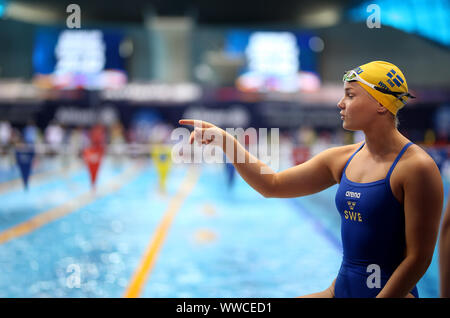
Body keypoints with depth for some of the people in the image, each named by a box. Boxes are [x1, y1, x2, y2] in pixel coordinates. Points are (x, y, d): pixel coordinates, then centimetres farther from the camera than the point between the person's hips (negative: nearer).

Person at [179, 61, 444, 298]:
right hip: (341, 290, 7)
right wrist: (226, 141, 5)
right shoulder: (342, 159, 7)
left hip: (387, 291, -7)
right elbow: (273, 185, 13)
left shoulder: (415, 167, -14)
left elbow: (418, 257, -15)